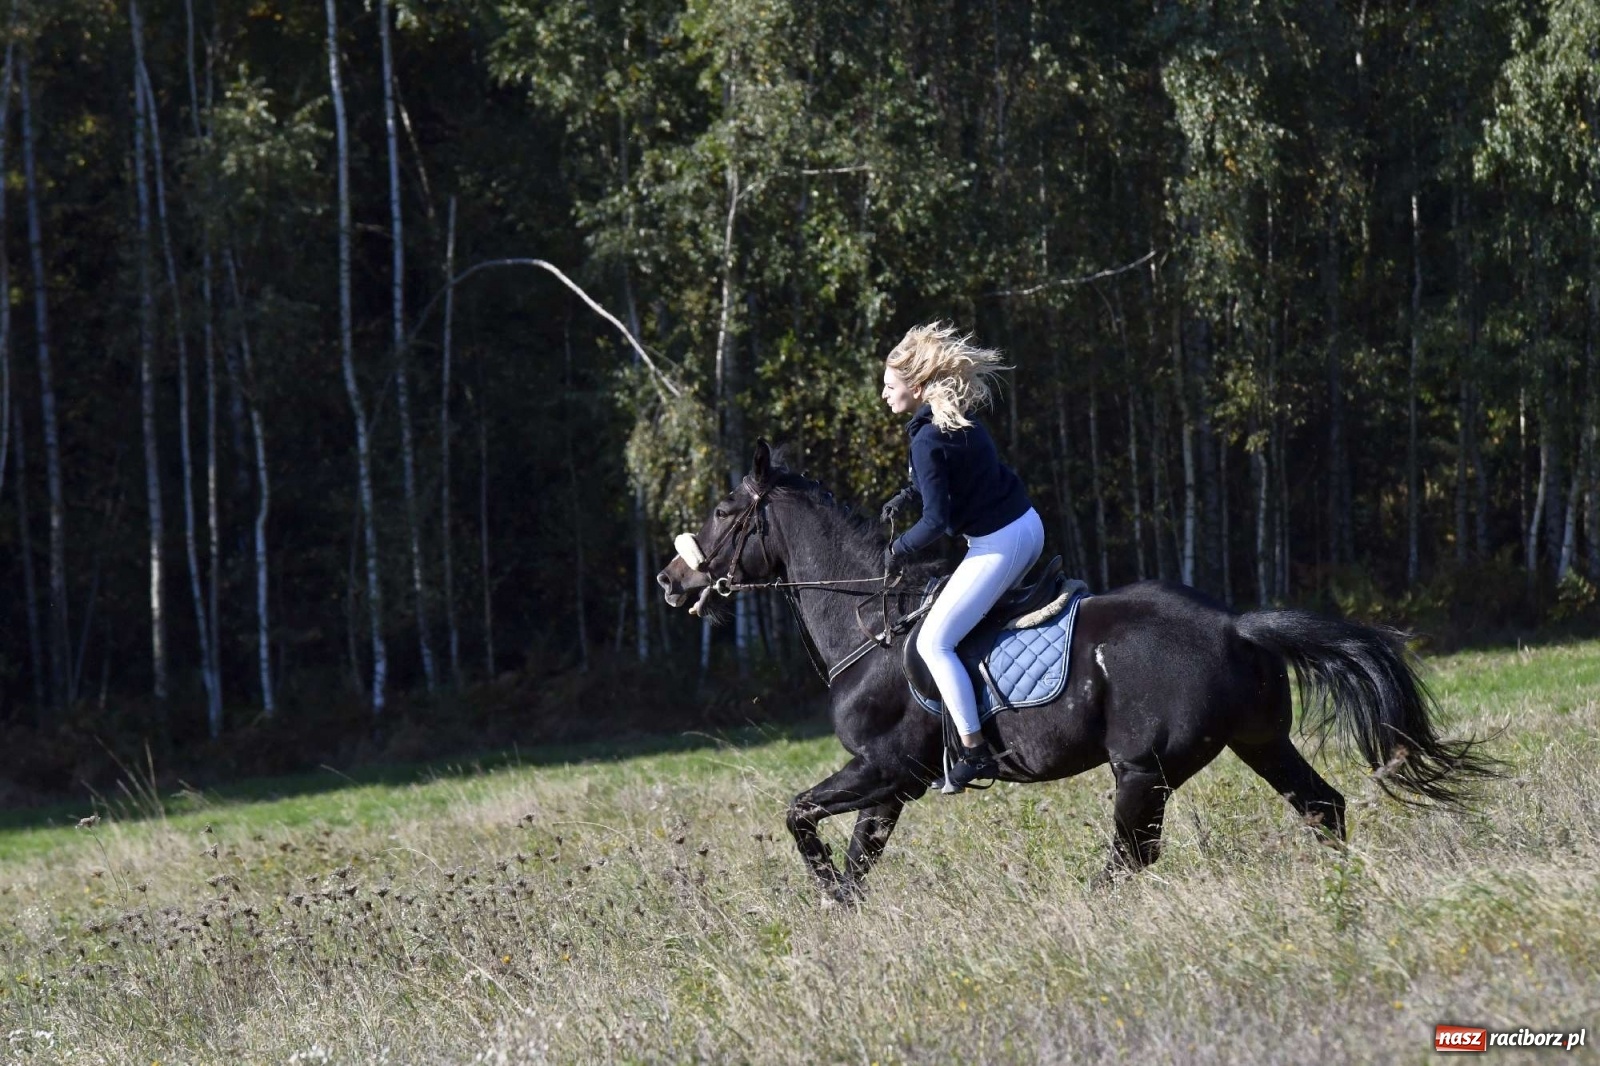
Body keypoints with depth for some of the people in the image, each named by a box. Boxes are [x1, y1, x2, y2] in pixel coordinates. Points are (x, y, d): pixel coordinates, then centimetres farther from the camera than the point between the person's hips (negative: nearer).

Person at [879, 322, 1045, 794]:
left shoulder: (927, 440, -19)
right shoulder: (960, 418, 8)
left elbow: (936, 522, -20)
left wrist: (898, 550, -3)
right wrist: (907, 495, 17)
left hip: (999, 544, -10)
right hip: (1028, 525, 10)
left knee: (933, 641, -10)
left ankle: (975, 752, -13)